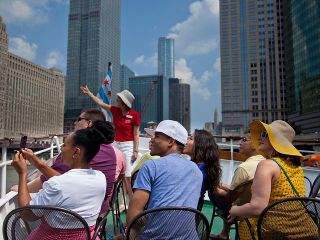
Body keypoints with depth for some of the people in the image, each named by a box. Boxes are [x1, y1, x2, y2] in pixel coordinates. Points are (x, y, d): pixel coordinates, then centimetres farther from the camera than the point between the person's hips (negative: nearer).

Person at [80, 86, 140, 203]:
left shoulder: (135, 115, -10)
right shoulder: (115, 110, 4)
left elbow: (136, 134, -8)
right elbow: (100, 103, 15)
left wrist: (136, 151, -11)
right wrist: (88, 93, 20)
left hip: (128, 146, -5)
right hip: (116, 144, 5)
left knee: (128, 176, -6)